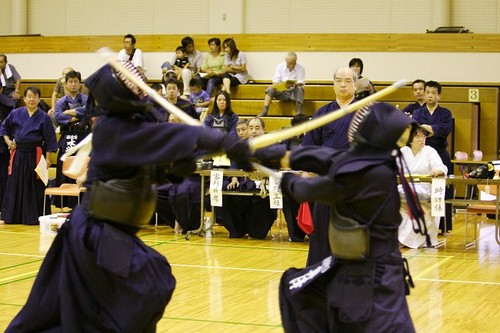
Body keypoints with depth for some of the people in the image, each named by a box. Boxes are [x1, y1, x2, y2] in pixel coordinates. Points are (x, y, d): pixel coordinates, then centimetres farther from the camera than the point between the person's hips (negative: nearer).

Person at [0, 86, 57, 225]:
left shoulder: (44, 117, -3)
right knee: (14, 186, 6)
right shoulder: (15, 113, 3)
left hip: (35, 156, -3)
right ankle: (13, 216, 15)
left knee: (35, 187, 1)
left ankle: (34, 217, 10)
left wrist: (47, 158, -5)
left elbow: (49, 140, -2)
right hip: (18, 155, 3)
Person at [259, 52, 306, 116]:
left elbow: (301, 83, -13)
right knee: (270, 89, -23)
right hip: (282, 92, 2)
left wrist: (293, 84, -34)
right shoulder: (280, 67, 1)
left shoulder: (301, 68, -6)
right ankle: (265, 111, -31)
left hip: (294, 92, -2)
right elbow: (275, 81, -1)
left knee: (299, 88, -34)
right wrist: (278, 85, -26)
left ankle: (299, 112, -42)